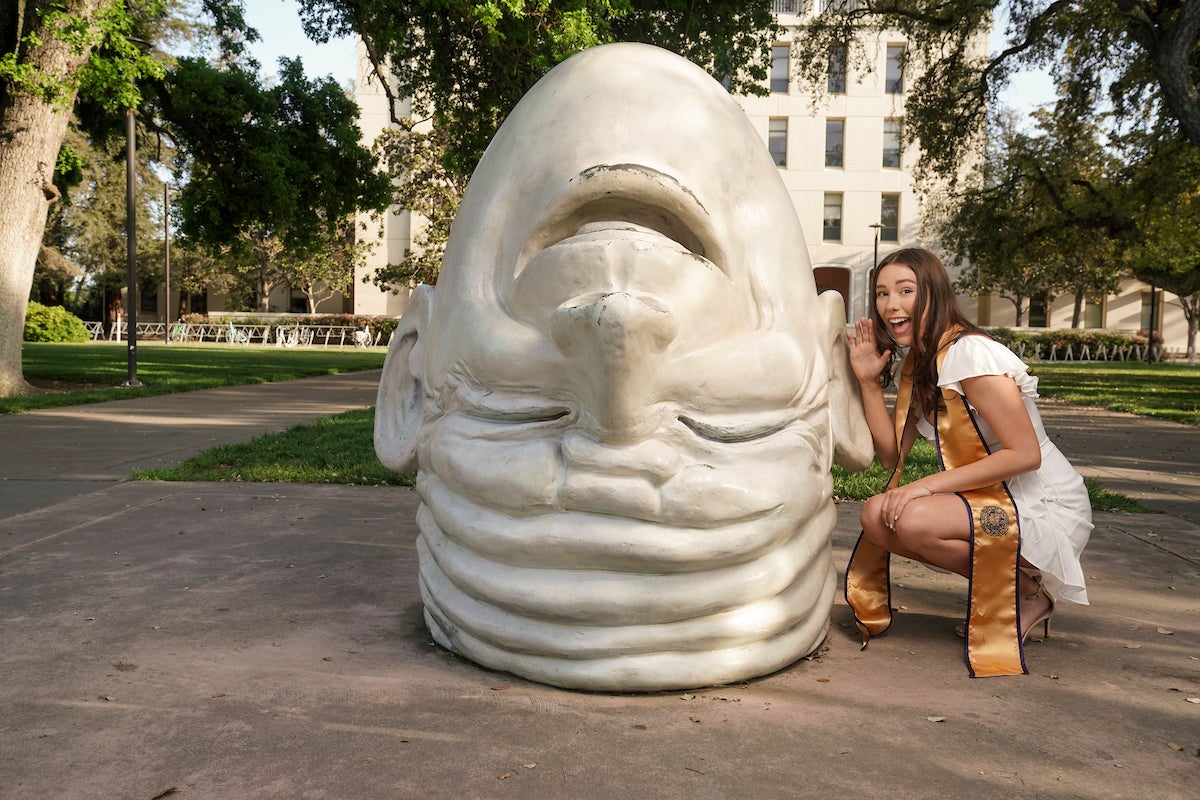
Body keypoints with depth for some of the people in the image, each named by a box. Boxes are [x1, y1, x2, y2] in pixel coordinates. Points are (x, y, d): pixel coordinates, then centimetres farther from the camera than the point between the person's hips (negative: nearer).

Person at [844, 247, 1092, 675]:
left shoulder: (970, 353, -19)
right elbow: (891, 455, 2)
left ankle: (1027, 590, -4)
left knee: (914, 520, -29)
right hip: (994, 501, 8)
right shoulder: (917, 362, 8)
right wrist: (869, 381, -6)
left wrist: (928, 485, -24)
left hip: (1046, 509, -8)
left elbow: (1026, 454, -24)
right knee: (876, 516, -8)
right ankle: (997, 581, 6)